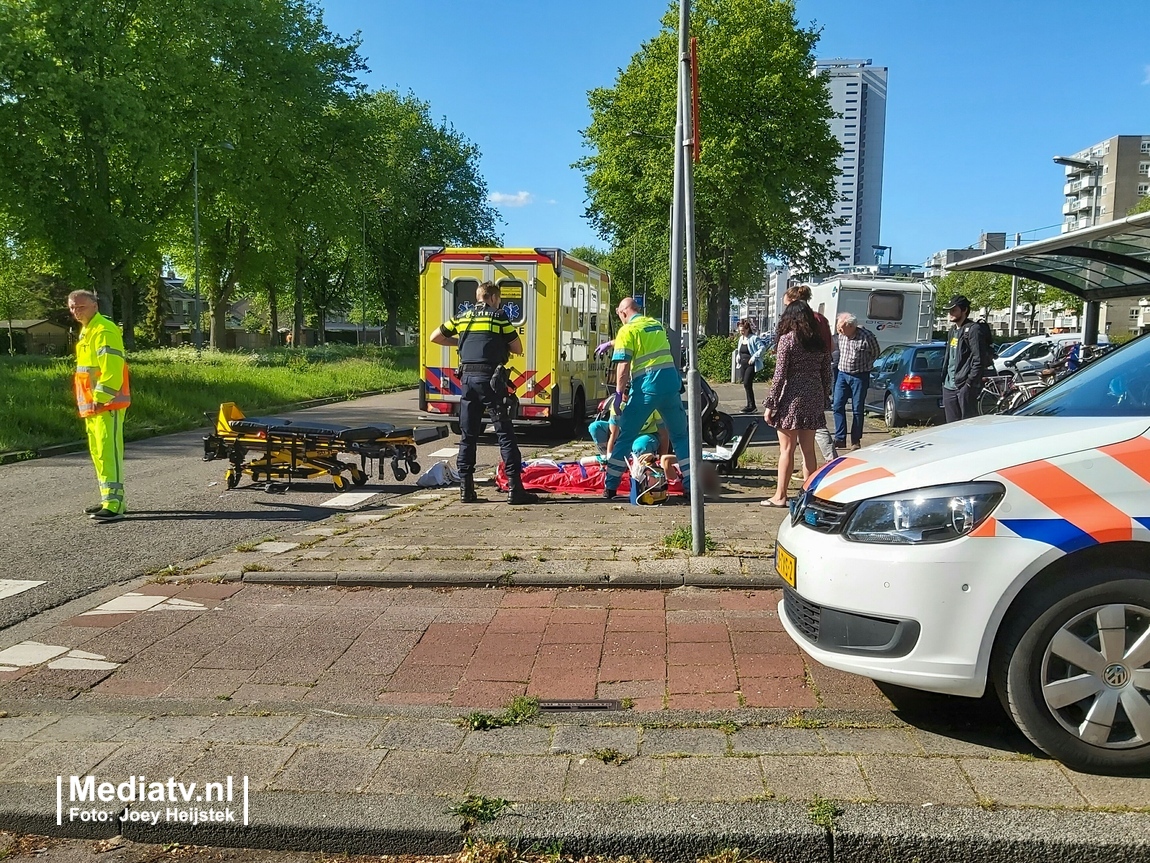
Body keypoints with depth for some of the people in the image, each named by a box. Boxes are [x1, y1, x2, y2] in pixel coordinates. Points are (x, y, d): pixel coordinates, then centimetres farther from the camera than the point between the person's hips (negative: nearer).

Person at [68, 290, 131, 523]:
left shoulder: (104, 330, -13)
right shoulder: (86, 331, 20)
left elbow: (111, 367, -23)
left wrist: (101, 396, -27)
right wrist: (87, 400, 19)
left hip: (107, 404, -11)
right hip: (92, 404, 11)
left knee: (108, 451, -14)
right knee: (97, 452, 15)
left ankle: (114, 504, -15)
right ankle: (108, 499, 23)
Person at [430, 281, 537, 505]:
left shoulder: (463, 318, 15)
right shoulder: (499, 317, 3)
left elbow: (435, 337, 22)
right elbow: (518, 349, 5)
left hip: (467, 377, 4)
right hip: (490, 378, -4)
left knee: (468, 436, 10)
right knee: (505, 434, -3)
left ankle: (466, 489, 11)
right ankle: (515, 489, -5)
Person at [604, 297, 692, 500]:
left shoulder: (627, 330, -1)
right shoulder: (656, 324, 18)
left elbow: (623, 366, -10)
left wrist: (619, 393, -4)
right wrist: (612, 344, 46)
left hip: (646, 387, -5)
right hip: (671, 383, 5)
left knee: (625, 436, 5)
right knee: (680, 436, 16)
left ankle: (610, 487, 6)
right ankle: (690, 484, 14)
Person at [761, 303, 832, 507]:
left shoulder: (787, 339, -8)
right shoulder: (820, 341, 8)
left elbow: (780, 375, -12)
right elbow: (827, 375, 9)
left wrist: (770, 404, -8)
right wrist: (823, 401, 19)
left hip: (792, 398, -5)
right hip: (814, 398, 5)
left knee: (786, 449, 1)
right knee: (808, 449, 12)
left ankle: (780, 496, 7)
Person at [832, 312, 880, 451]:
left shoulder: (866, 336, -16)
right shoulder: (840, 336, -4)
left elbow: (875, 354, 1)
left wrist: (864, 366, 0)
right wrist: (843, 364, 10)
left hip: (859, 376, -4)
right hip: (842, 374, 4)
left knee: (857, 409, 2)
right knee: (837, 406, 0)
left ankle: (856, 441, 11)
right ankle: (840, 438, 7)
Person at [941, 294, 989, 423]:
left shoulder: (973, 330, -9)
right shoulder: (953, 330, 19)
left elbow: (978, 359, -15)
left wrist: (969, 383, -19)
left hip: (965, 387, -9)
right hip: (949, 387, 9)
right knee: (952, 424, 12)